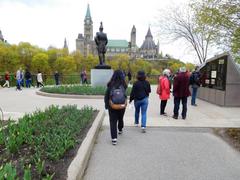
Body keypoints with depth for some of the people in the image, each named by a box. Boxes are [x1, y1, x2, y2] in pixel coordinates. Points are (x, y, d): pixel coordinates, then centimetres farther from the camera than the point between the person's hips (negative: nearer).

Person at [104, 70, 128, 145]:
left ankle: (114, 138, -5)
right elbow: (125, 96, 0)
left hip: (112, 106, -2)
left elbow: (106, 96, -4)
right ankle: (120, 130, 49)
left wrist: (106, 105, 5)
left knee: (113, 121, 3)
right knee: (120, 118, 25)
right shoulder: (123, 85, -9)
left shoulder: (110, 85, -9)